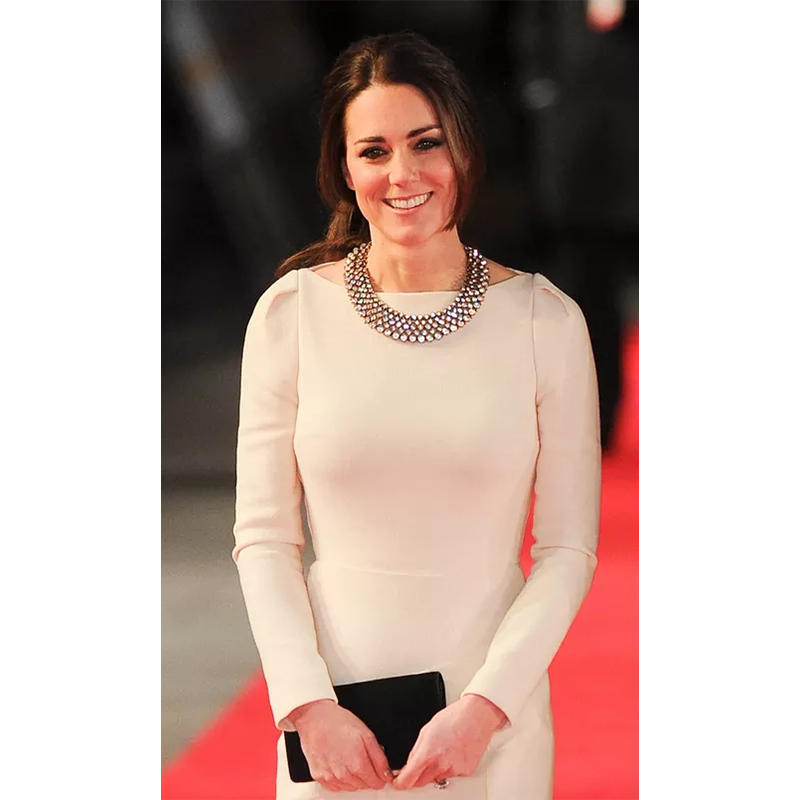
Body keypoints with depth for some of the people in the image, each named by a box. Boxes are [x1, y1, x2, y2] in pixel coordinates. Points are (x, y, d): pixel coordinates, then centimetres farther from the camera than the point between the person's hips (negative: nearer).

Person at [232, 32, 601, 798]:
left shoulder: (543, 318, -3)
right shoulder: (291, 312, -2)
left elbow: (568, 547, -2)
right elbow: (264, 538, 0)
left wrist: (486, 704, -12)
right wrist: (308, 705, -10)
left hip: (495, 719, 0)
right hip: (333, 712, 0)